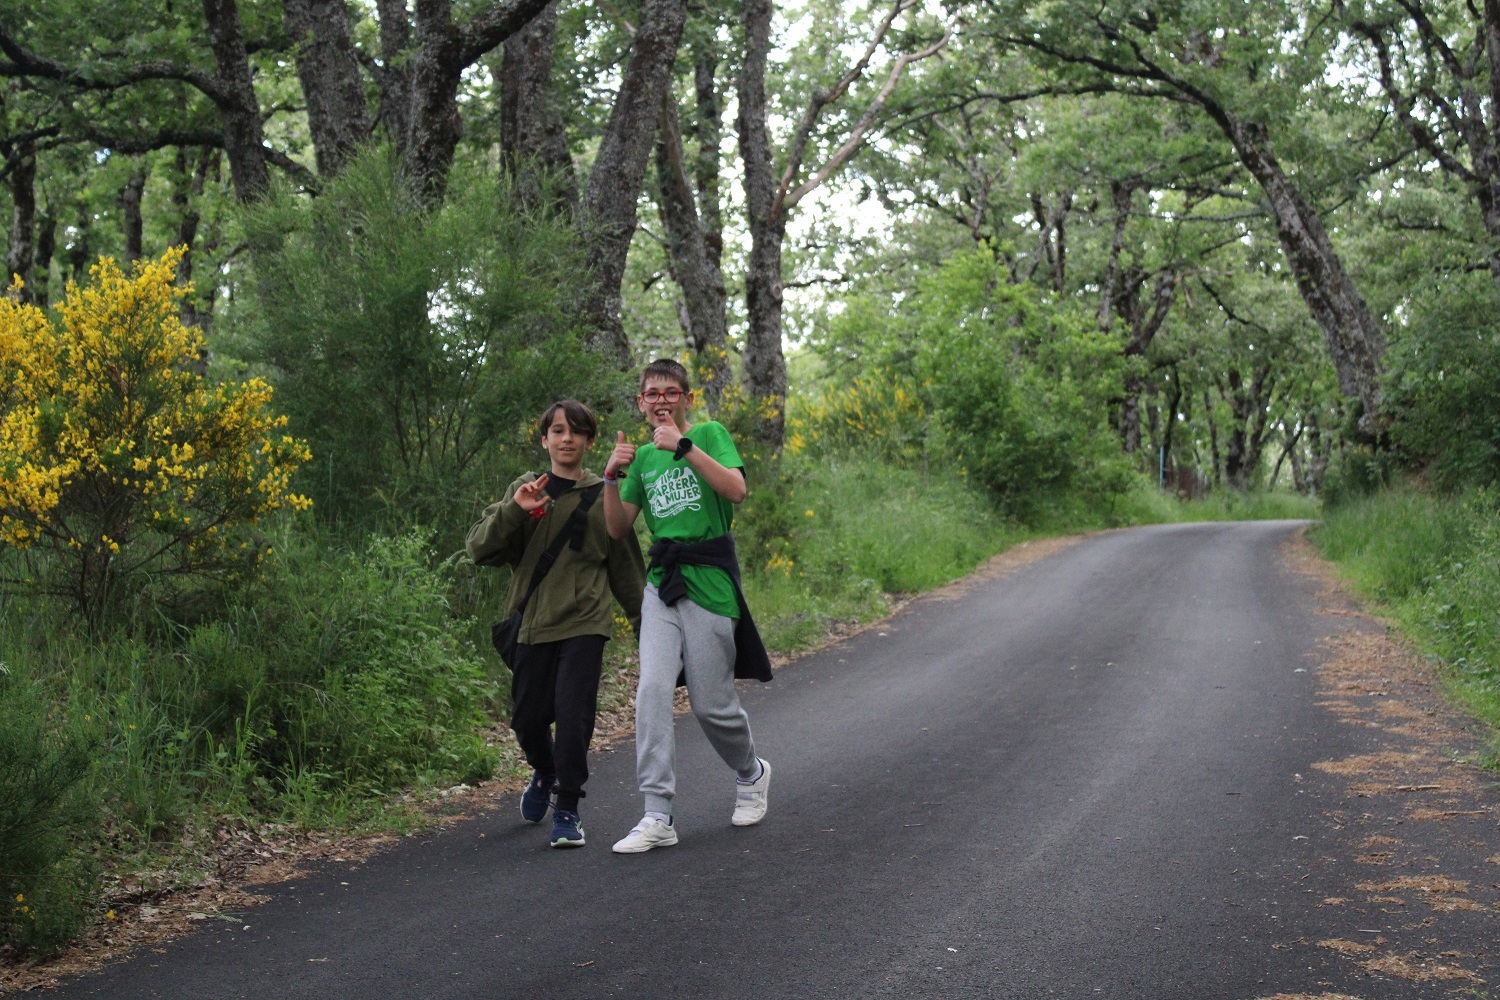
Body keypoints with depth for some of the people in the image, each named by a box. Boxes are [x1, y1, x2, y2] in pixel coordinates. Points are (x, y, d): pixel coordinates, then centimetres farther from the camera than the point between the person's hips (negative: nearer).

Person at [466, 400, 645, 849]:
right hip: (531, 623, 2)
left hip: (584, 625, -2)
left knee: (573, 715, -12)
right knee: (528, 716, 7)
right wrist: (513, 510, -18)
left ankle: (567, 809, 4)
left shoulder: (604, 497, 4)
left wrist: (645, 623, 13)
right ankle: (545, 773, 40)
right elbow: (479, 548, -2)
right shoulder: (523, 489, 7)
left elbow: (626, 567, 12)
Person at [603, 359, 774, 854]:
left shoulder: (708, 434, 0)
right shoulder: (643, 456, 15)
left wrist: (684, 446, -22)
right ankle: (658, 817, -11)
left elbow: (736, 489, -17)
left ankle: (751, 774, 33)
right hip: (662, 585, 4)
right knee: (652, 690, -12)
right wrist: (612, 477, -3)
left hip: (709, 583, -4)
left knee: (712, 704, 2)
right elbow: (618, 529, 12)